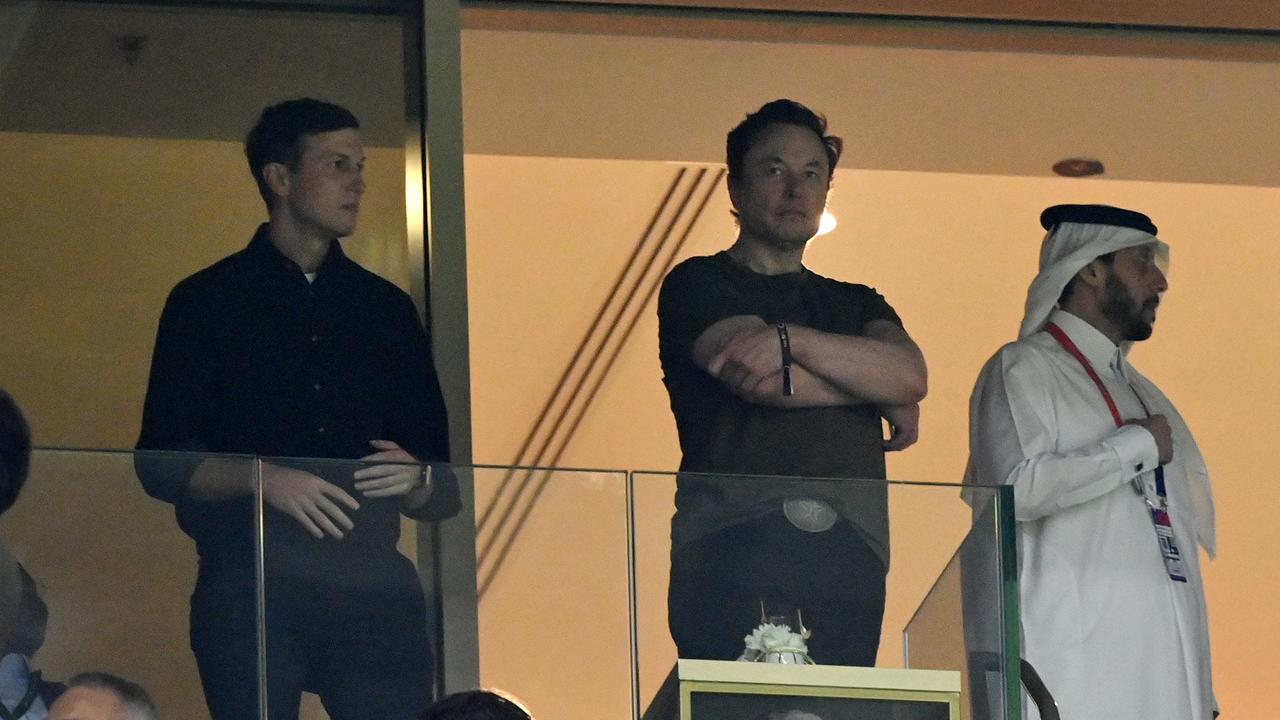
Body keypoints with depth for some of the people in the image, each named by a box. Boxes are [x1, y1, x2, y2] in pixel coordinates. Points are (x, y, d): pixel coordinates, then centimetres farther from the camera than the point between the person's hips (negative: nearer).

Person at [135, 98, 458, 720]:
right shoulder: (208, 301, 8)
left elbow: (444, 493, 16)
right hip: (250, 581, -2)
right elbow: (161, 463, 0)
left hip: (370, 580, 3)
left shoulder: (386, 308, 18)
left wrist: (416, 483, -7)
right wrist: (263, 479, -15)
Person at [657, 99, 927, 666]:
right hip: (733, 554, -4)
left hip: (847, 568, 4)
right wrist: (882, 397, 7)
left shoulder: (855, 304, 27)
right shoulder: (698, 286, 12)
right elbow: (763, 383, -5)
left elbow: (910, 375, 4)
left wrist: (790, 340, -8)